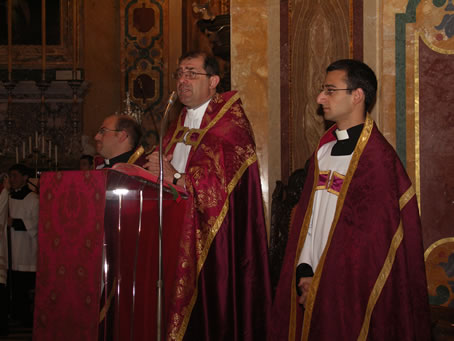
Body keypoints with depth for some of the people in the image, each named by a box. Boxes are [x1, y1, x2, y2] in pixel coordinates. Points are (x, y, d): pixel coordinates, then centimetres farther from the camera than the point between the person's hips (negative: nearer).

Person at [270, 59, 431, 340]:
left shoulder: (378, 158, -14)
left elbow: (373, 240, -17)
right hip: (312, 290, 7)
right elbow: (306, 217, 10)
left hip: (350, 296, -7)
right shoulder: (324, 150, 9)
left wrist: (322, 285, -13)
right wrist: (304, 272, -4)